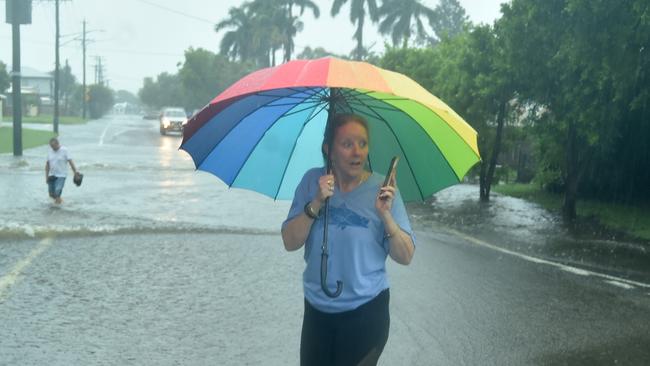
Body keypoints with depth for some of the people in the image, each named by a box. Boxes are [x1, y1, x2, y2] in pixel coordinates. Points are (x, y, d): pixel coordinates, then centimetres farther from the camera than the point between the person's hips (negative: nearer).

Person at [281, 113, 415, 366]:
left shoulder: (382, 188, -11)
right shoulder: (312, 181, -5)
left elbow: (405, 257, -10)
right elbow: (290, 243, -8)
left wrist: (386, 215, -25)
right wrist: (316, 203, -21)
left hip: (366, 312, -2)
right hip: (316, 309, 2)